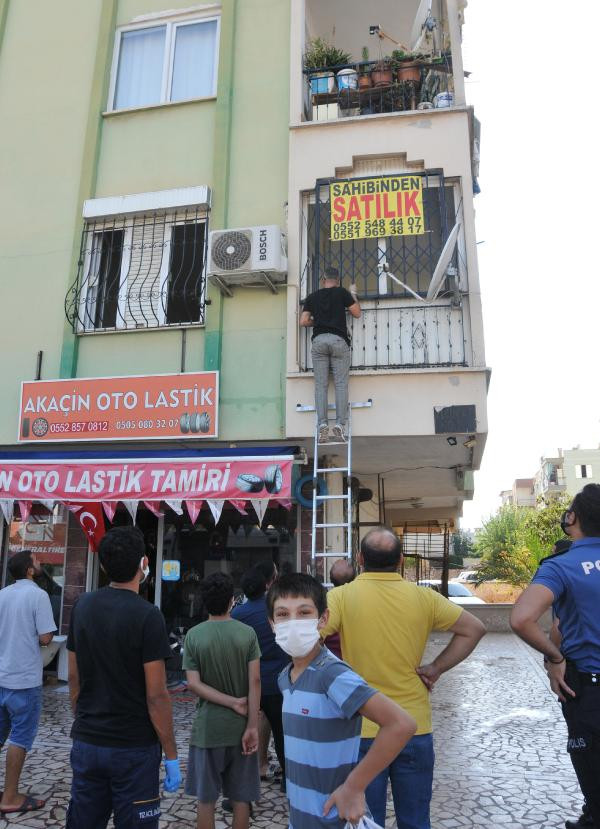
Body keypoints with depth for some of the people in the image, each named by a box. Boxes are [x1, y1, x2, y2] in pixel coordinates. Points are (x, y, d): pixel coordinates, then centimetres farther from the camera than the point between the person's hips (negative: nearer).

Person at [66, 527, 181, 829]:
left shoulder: (82, 606, -2)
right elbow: (156, 695, -18)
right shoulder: (146, 615, -20)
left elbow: (73, 677, 7)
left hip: (85, 743, 5)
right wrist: (171, 756, -8)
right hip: (133, 748, -5)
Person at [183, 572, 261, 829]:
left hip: (207, 728, 0)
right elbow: (255, 680, -12)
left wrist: (233, 703, -10)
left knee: (206, 799, 14)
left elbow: (193, 684, -11)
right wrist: (253, 726, -10)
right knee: (240, 799, 13)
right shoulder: (247, 633, -8)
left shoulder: (193, 635, -7)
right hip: (240, 727, 0)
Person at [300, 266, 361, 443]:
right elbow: (357, 313, 15)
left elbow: (303, 321, 9)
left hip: (319, 340, 2)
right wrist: (353, 294, 28)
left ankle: (322, 424, -7)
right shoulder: (342, 292, 9)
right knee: (341, 384, 0)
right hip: (339, 339, -2)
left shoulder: (312, 297, 15)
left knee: (320, 385, 2)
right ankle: (340, 424, -8)